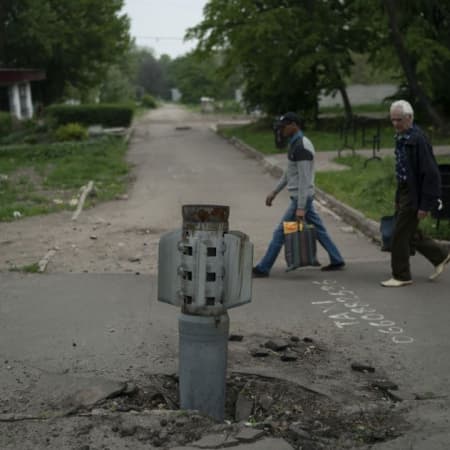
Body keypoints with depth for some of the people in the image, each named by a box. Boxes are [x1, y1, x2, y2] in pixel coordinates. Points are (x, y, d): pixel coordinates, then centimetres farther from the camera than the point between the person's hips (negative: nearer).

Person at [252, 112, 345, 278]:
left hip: (301, 198, -10)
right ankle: (336, 260, 24)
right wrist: (274, 192, 22)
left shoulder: (302, 147, -21)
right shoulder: (295, 144, 12)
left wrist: (300, 208, -26)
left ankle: (263, 269, 1)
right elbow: (288, 173, 21)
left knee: (280, 232, -5)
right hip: (301, 197, 10)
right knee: (318, 229, 16)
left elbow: (305, 180, -24)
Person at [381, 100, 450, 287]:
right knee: (409, 233, 17)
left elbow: (431, 173, -21)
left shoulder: (418, 140, -19)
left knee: (399, 235, -3)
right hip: (403, 192, 9)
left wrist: (425, 205, -21)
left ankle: (401, 276, 10)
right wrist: (397, 199, 18)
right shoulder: (401, 138, 9)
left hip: (414, 195, -9)